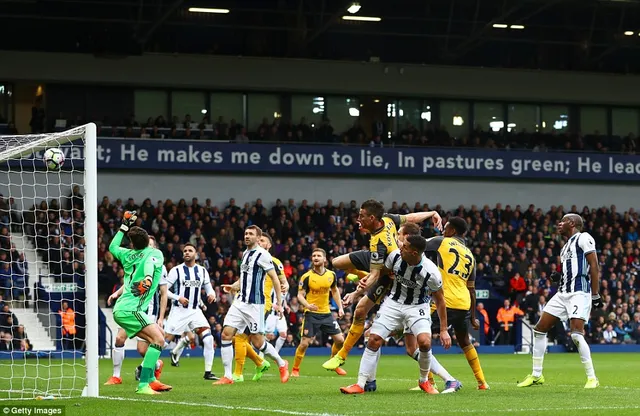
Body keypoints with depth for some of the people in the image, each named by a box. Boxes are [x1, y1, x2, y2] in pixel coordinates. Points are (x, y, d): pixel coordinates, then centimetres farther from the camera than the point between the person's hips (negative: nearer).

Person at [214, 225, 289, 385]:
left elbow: (275, 279, -9)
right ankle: (228, 376, -3)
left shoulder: (262, 254, -10)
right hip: (240, 302, 7)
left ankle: (282, 364, 22)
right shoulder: (245, 253, 14)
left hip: (255, 304, -7)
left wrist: (279, 303, -11)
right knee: (226, 334, -6)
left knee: (257, 342, -3)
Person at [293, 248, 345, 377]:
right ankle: (295, 369, 7)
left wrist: (340, 307, 10)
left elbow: (335, 291, 17)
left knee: (340, 339, 2)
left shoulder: (331, 275, 2)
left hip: (326, 313, 4)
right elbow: (300, 295, -9)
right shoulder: (306, 277, -10)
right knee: (304, 343, -8)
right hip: (311, 314, -4)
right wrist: (307, 304, -28)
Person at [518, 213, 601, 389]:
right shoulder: (567, 246, 22)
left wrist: (596, 295, -16)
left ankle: (592, 377, -11)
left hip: (579, 293, -10)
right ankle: (536, 375, 15)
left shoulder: (583, 238, -4)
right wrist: (558, 277, 7)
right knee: (539, 330, 7)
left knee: (576, 334, -21)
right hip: (563, 293, 10)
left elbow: (593, 266, -11)